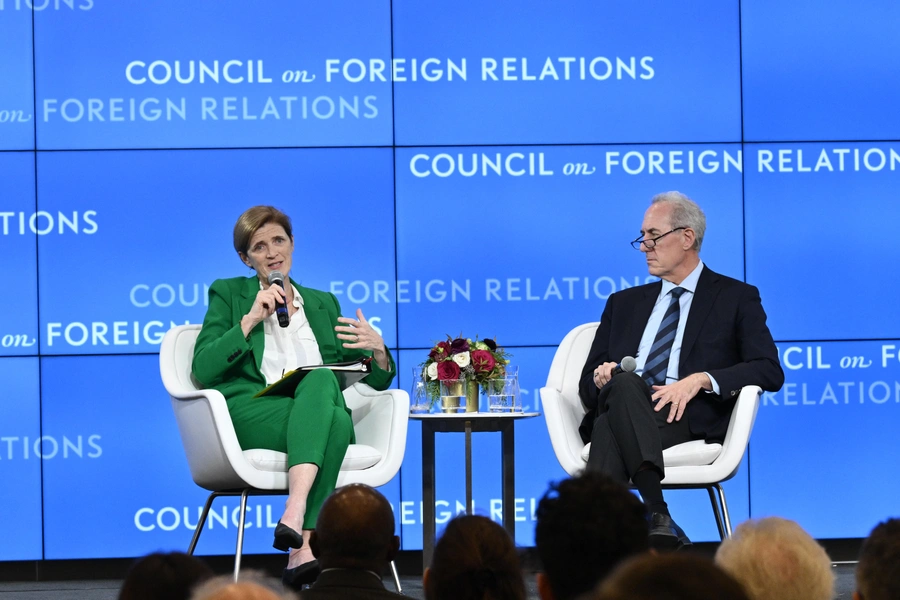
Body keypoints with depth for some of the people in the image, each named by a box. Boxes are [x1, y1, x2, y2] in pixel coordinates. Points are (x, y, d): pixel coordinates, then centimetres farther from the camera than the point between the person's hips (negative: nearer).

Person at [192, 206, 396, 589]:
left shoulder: (322, 303, 26)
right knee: (321, 380, -35)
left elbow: (375, 381, 23)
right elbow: (203, 370, 2)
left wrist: (377, 349, 0)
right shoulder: (229, 295, 18)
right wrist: (250, 320, -6)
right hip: (249, 414, -3)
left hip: (321, 422, 3)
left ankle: (299, 532, -50)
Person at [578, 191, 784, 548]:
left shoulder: (736, 298, 16)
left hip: (688, 419, -3)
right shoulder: (625, 304, 30)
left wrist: (701, 379, -14)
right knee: (624, 383, -36)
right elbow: (587, 384, 26)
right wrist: (600, 377, -1)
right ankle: (657, 515, -53)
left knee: (612, 430, -36)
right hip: (616, 406, 3)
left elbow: (770, 372, 2)